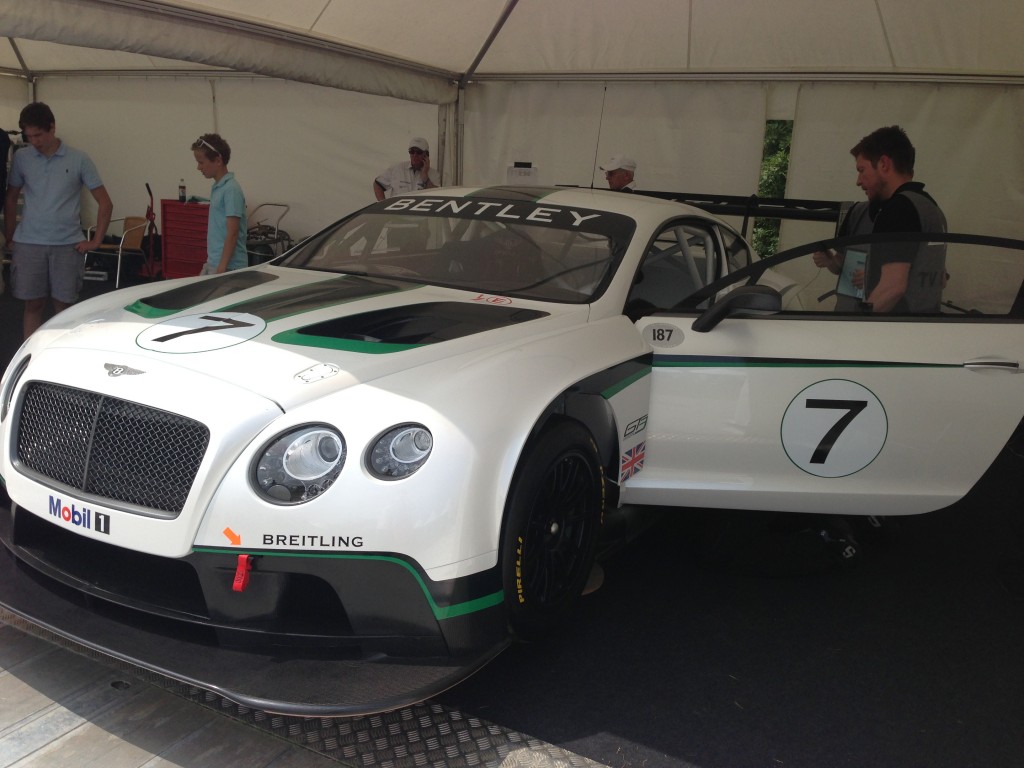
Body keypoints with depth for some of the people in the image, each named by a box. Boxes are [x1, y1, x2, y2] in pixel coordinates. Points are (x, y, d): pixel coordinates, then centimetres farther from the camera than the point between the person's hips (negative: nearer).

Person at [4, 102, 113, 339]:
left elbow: (105, 203, 1)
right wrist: (9, 237, 10)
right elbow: (10, 199, 15)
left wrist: (96, 241, -3)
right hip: (28, 244, 1)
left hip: (67, 245, -1)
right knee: (33, 304, 4)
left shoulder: (79, 159, -2)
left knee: (64, 306, 3)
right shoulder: (21, 158, 5)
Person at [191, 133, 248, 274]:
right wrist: (209, 265, 20)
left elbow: (232, 233, -20)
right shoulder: (217, 187, 13)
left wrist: (222, 268, -23)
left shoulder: (231, 190, -16)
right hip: (213, 263, 9)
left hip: (228, 267, -9)